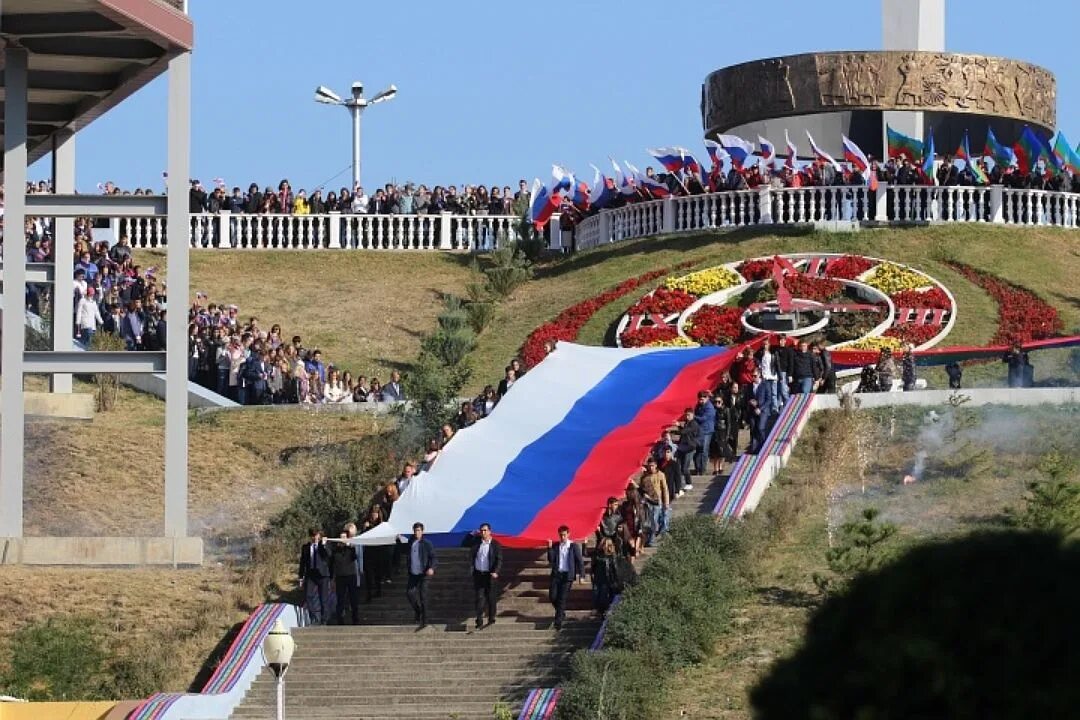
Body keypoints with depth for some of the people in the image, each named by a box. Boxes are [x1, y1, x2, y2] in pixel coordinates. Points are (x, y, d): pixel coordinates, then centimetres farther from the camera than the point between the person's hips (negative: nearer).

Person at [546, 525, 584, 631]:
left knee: (562, 598, -6)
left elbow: (580, 561, 1)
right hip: (556, 574, 3)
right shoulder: (555, 546, 7)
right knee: (552, 596, -3)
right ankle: (561, 613, 23)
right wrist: (550, 548, -10)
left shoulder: (574, 546, -1)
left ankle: (558, 621, -1)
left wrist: (581, 575, -4)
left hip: (567, 575, -3)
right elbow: (551, 560, 1)